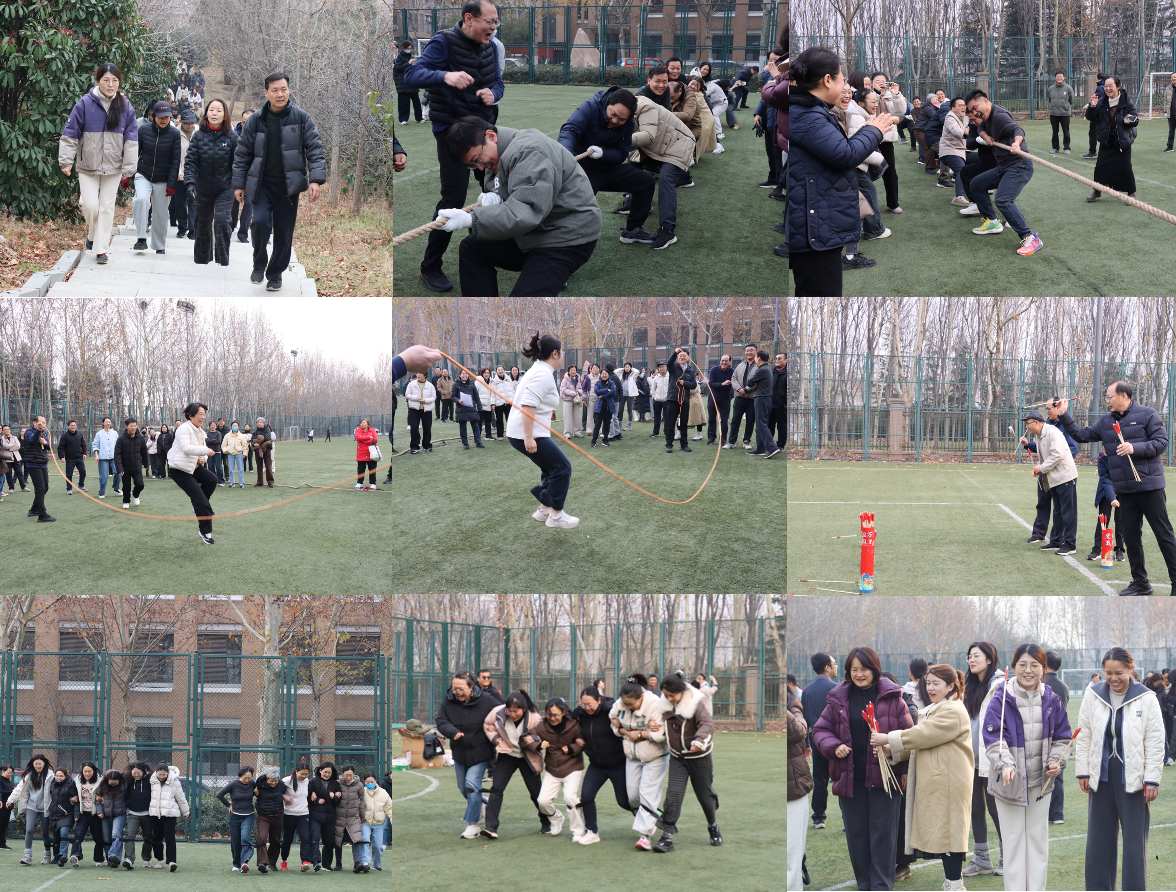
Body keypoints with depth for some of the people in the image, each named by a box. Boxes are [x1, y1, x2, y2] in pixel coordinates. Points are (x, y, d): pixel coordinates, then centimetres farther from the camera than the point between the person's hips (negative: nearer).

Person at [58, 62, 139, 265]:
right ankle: (92, 232, 22)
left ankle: (101, 248, 11)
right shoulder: (85, 104, -9)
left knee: (107, 207, 4)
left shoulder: (125, 106, -2)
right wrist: (65, 161, -8)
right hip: (88, 166, -2)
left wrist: (129, 168, -3)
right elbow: (70, 134, -4)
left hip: (113, 167, 2)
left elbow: (131, 139, 2)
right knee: (90, 204, -8)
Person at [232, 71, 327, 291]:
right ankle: (259, 265, 4)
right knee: (260, 222, -19)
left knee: (284, 233, 3)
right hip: (262, 183, 0)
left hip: (288, 186, 0)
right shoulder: (255, 121, 3)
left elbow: (315, 149, 0)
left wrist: (316, 179, -11)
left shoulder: (301, 119, 1)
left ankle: (275, 275, 21)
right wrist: (239, 184, 9)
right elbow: (242, 155, 11)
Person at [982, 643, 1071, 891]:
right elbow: (994, 739, -16)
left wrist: (1056, 761, -6)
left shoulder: (1051, 700, 2)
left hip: (1041, 779, 3)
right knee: (1013, 840, 1)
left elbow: (1062, 737, 12)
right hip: (1010, 780, -3)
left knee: (1038, 838, 8)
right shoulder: (1001, 701, -9)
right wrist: (1004, 764, -33)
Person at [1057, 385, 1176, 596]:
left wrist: (1135, 448, -21)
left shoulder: (1147, 415, -5)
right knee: (1130, 537, 7)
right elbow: (1082, 435, 16)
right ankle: (1140, 582, 17)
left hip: (1150, 487, -6)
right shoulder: (1106, 422, 12)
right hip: (1125, 490, 6)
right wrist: (1064, 416, 8)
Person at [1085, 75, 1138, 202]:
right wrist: (1092, 107, -17)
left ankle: (1131, 193, 16)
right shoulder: (1101, 102, -2)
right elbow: (1090, 117, 2)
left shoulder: (1127, 102, -10)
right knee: (1100, 165, 3)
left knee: (1124, 168, -1)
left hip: (1123, 141, -3)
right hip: (1106, 141, 3)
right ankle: (1096, 191, 23)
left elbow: (1136, 119, -5)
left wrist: (1129, 120, -28)